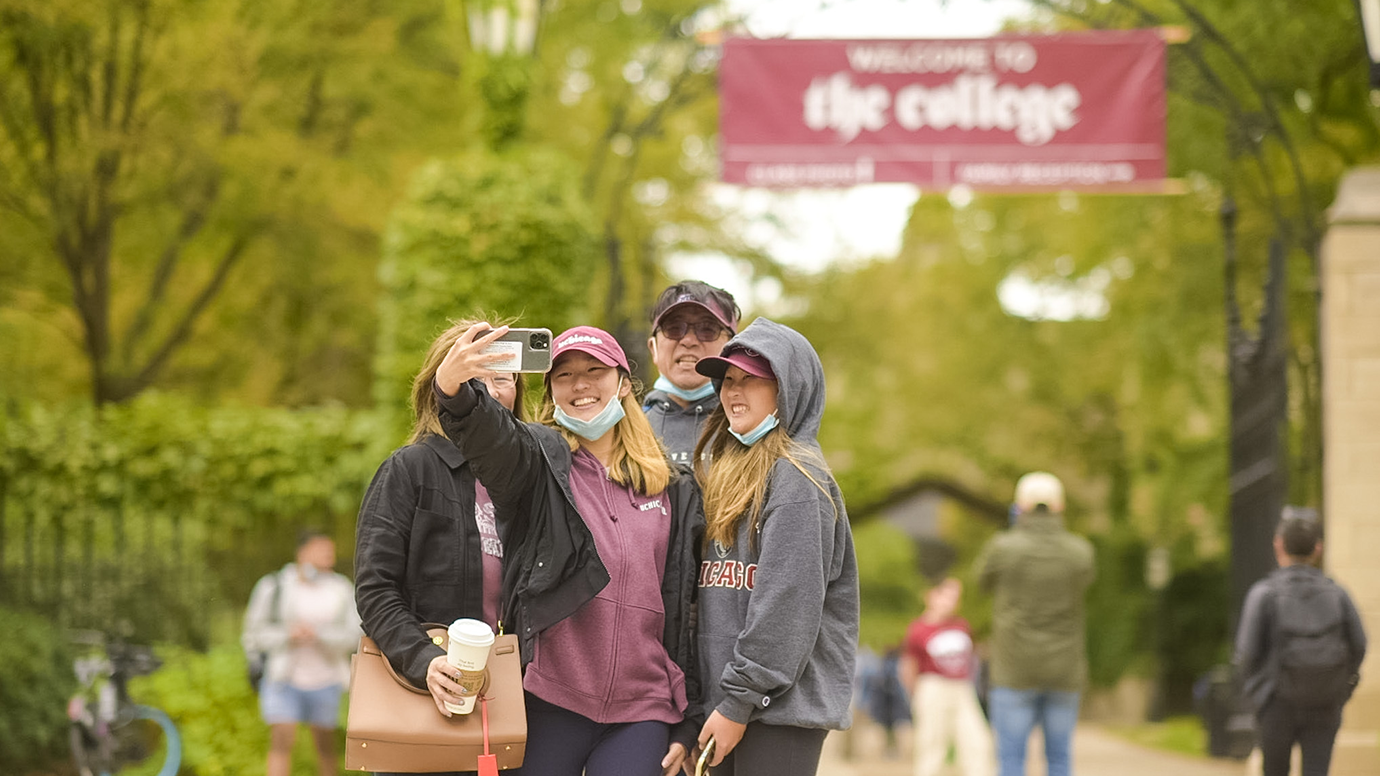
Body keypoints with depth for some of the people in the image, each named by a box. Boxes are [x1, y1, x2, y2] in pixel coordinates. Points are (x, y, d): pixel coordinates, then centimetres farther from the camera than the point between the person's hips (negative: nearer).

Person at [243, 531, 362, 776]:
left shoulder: (342, 590, 2)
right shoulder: (274, 587, -3)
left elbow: (352, 636, -6)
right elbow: (255, 634, -3)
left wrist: (317, 633, -23)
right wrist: (287, 635, -20)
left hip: (324, 680, 2)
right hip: (285, 678, -2)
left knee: (325, 746, 9)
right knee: (281, 739, -15)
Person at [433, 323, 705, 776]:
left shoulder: (674, 490, 14)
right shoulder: (541, 459, 5)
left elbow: (686, 612, 14)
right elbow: (491, 437, -19)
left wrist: (688, 721, 10)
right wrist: (453, 389, -42)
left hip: (640, 714, 2)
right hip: (550, 704, -2)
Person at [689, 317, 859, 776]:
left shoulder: (796, 477, -9)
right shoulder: (729, 469, 18)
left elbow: (787, 605, -16)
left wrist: (738, 700, -16)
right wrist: (717, 700, 11)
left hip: (782, 705, -8)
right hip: (729, 702, 8)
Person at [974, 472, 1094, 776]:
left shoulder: (1003, 547, -10)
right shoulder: (1080, 551, -3)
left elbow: (984, 580, 10)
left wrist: (1018, 531, 14)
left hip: (1015, 671, -2)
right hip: (1064, 671, 2)